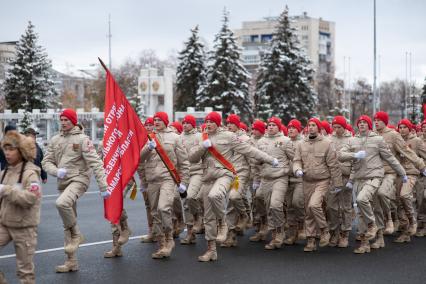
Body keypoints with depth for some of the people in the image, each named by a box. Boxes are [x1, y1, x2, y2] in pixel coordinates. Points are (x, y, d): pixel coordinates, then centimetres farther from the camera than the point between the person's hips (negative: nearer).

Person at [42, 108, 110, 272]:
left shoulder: (82, 139, -7)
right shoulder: (55, 140, 10)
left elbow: (95, 163, -12)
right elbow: (46, 161, 10)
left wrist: (103, 186, -18)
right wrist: (56, 171, -13)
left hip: (79, 179, -6)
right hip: (63, 183, 6)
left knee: (61, 203, -34)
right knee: (67, 224, 9)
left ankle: (76, 235, -12)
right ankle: (71, 261, 17)